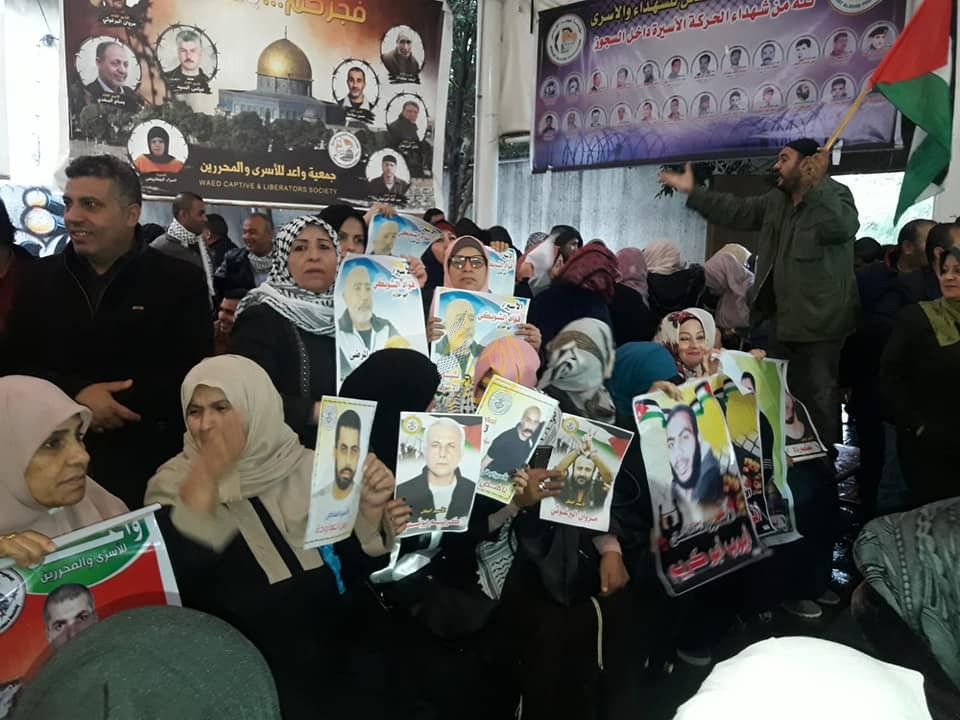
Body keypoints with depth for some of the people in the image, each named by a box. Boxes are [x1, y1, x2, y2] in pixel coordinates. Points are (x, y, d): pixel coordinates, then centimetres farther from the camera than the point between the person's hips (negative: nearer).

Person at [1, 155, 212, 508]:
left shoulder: (181, 282, -3)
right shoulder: (40, 277, 8)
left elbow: (193, 376, -10)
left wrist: (117, 403, -18)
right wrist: (77, 395, -16)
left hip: (149, 465, -2)